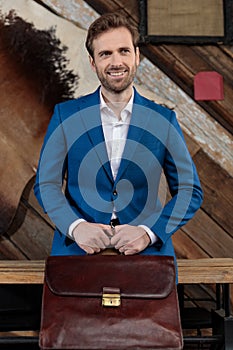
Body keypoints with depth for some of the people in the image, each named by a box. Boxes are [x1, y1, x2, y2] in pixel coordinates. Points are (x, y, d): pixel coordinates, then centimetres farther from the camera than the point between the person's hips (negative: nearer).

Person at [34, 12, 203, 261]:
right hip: (78, 248, 0)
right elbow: (46, 185, 7)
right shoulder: (65, 115, 7)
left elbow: (190, 192, 7)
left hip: (146, 250, 0)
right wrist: (75, 226, -11)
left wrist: (148, 232, -8)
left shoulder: (163, 120, 6)